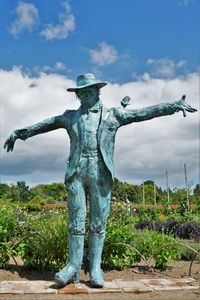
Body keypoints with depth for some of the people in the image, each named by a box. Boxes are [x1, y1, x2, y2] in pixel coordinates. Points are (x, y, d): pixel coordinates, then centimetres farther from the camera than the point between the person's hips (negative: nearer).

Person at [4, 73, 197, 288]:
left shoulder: (113, 115, 12)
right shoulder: (71, 116, 18)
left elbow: (144, 112, 7)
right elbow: (45, 124, 25)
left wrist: (174, 106, 0)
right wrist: (20, 133, 29)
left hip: (101, 173, -1)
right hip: (76, 173, 1)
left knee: (98, 222, 2)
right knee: (75, 221, 1)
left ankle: (95, 267, 10)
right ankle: (73, 266, 9)